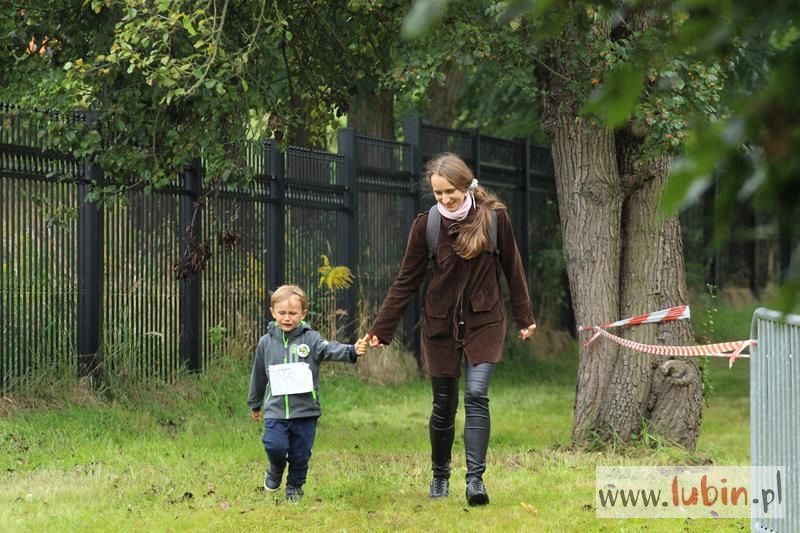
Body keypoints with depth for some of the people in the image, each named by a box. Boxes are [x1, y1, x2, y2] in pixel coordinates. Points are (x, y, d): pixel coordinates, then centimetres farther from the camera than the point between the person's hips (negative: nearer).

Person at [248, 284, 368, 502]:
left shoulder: (310, 339, -2)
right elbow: (258, 375, 17)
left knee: (301, 454, 5)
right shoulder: (266, 342, 5)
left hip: (305, 410, -1)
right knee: (275, 446, -14)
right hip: (275, 409, 1)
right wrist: (255, 404, 26)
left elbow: (331, 349, -21)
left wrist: (353, 351, -42)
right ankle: (275, 471, 18)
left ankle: (295, 486, 28)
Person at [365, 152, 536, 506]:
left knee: (476, 394, -16)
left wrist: (524, 317, 9)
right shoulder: (426, 225, -8)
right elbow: (406, 282, -3)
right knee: (444, 404, 7)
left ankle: (475, 479, -18)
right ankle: (439, 476, 26)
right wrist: (380, 330, -6)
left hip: (484, 320, -1)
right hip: (441, 323, 1)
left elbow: (512, 269, 3)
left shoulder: (494, 217, -9)